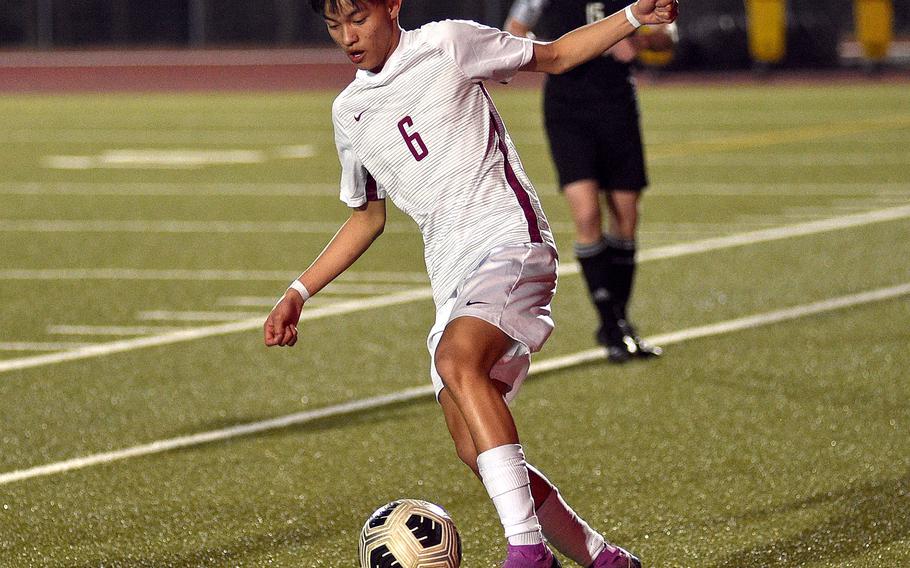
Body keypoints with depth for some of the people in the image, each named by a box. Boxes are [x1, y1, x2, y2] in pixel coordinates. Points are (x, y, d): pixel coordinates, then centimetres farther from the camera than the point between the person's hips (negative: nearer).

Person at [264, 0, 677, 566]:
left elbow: (553, 56, 12)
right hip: (452, 276, 6)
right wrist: (299, 293, 23)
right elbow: (367, 218, 30)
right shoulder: (349, 113, 18)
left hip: (510, 240, -6)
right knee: (475, 448, -6)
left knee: (458, 361, -34)